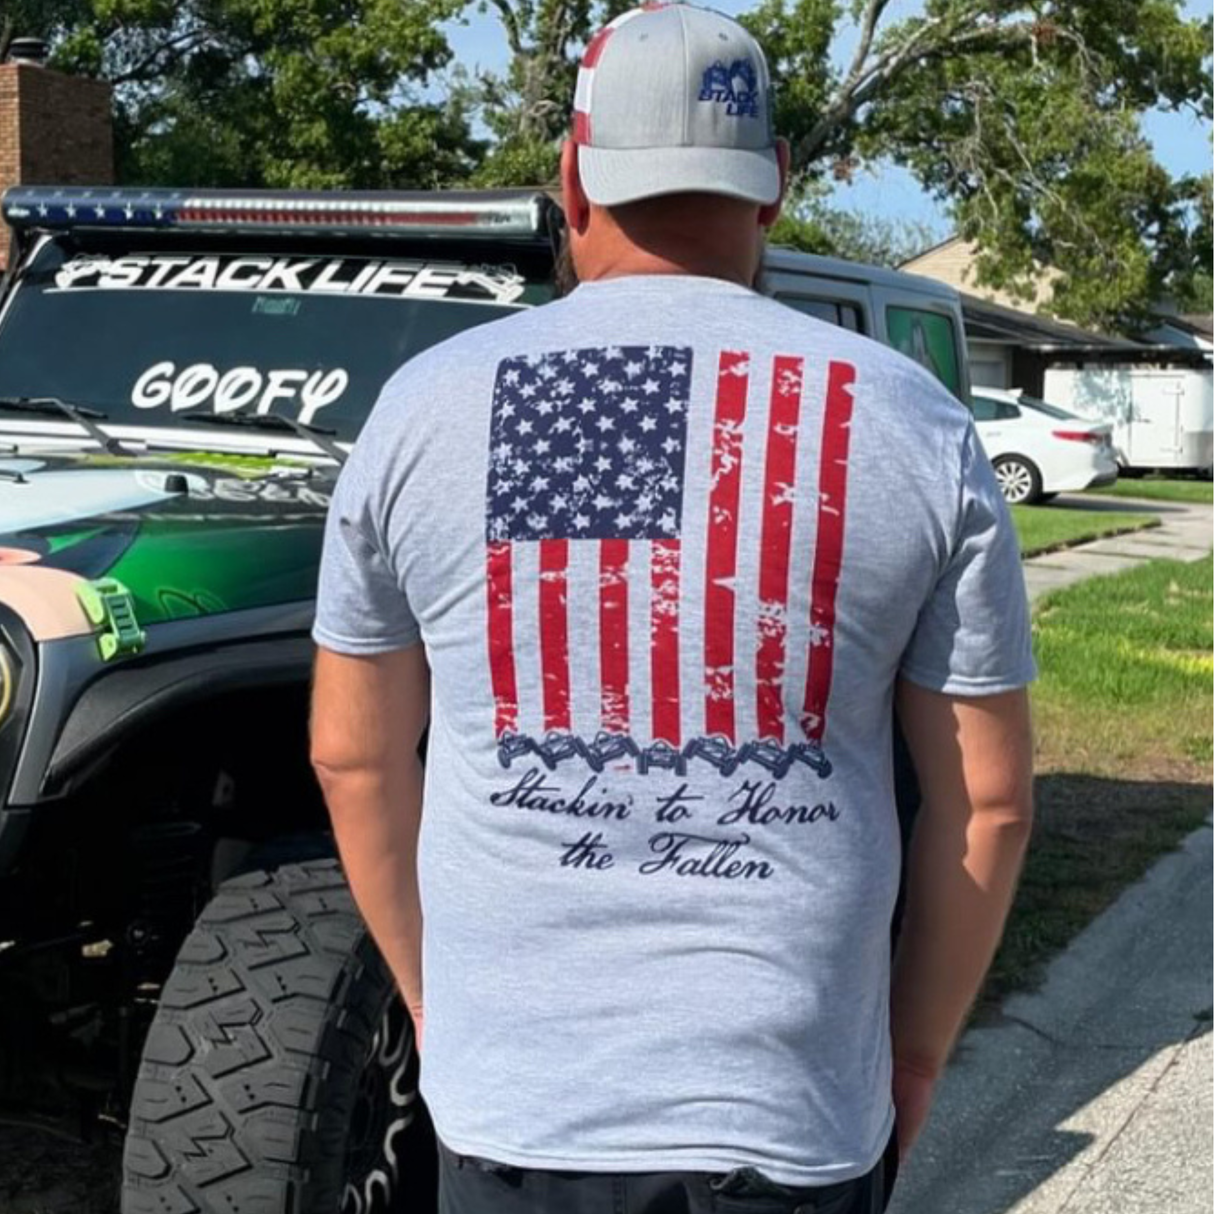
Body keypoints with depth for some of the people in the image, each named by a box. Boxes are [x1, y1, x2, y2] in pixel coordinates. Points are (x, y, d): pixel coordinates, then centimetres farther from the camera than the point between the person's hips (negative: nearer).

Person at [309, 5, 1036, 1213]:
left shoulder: (427, 409, -3)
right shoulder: (915, 428, -4)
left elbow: (354, 755, 4)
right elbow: (986, 796, -1)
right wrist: (912, 1059, 10)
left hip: (515, 1107, 0)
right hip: (797, 1111, 0)